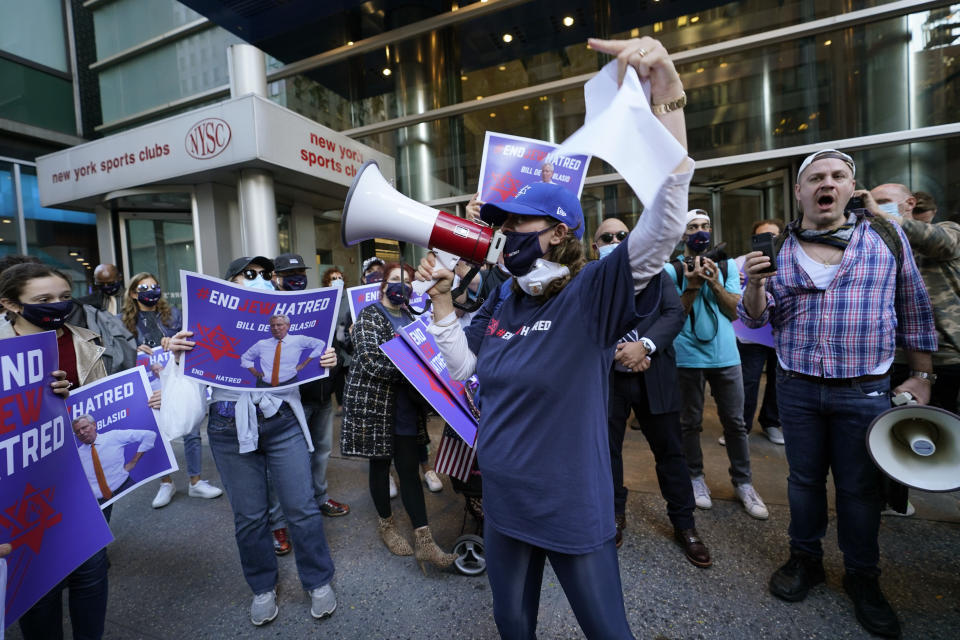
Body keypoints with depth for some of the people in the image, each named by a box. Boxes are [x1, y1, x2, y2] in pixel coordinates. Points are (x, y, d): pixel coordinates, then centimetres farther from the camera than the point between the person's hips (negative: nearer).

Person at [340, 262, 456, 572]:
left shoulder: (410, 317, 12)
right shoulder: (370, 316, -8)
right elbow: (372, 361, -21)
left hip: (406, 406, 5)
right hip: (376, 404, -5)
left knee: (410, 468, 5)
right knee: (380, 464, 11)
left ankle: (424, 543, 10)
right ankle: (386, 525, 33)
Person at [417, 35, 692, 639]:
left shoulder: (590, 293, -18)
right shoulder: (502, 301, 1)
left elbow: (664, 225, -31)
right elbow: (463, 368, 8)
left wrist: (667, 94, -38)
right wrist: (442, 297, 1)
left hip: (573, 509, -5)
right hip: (503, 501, 6)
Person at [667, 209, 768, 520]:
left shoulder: (728, 265, 7)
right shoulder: (671, 269, -1)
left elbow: (736, 310, 0)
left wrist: (715, 284, -13)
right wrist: (692, 286, -19)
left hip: (725, 355, 2)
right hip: (687, 357, -2)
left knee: (735, 422, 9)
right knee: (690, 423, 9)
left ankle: (743, 481, 23)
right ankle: (696, 477, 25)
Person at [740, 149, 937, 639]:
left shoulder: (886, 236, 1)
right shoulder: (778, 247, 1)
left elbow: (914, 310, 6)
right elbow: (755, 318, 0)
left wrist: (921, 376, 3)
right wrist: (755, 283, -20)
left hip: (865, 391, 0)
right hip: (797, 389, 1)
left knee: (860, 487, 11)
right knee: (804, 478, 13)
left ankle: (862, 577, 32)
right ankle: (805, 559, 34)